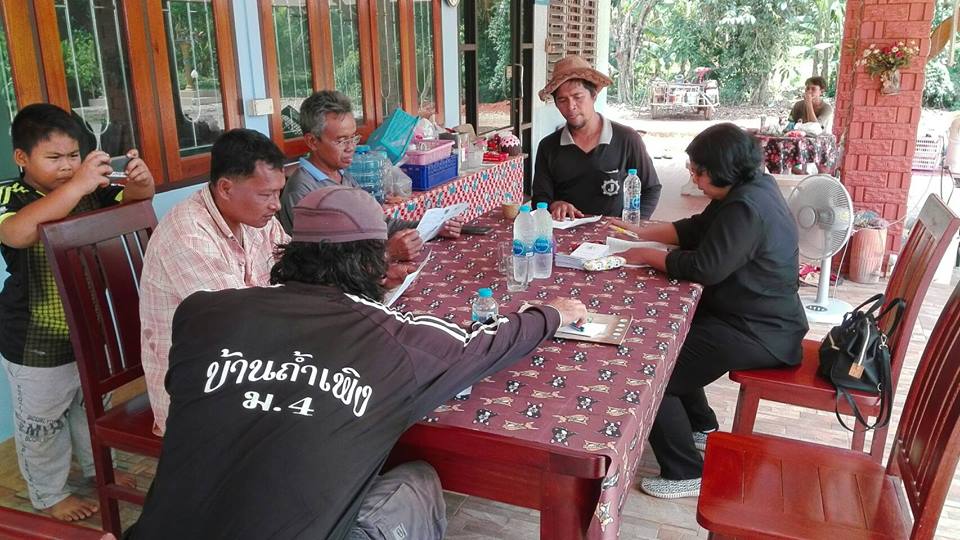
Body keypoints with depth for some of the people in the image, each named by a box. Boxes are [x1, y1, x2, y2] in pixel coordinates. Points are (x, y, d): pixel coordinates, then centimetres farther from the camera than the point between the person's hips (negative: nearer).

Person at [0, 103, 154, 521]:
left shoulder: (89, 190, -5)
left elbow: (136, 197, 2)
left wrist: (140, 179, -24)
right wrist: (77, 185, -51)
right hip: (35, 343, -5)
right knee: (42, 421, 13)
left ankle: (97, 467, 48)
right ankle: (50, 494, 35)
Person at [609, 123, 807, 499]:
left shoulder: (746, 208, -26)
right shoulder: (751, 186, 7)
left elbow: (704, 267, -28)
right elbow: (696, 229, 15)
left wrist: (647, 256, -14)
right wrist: (642, 233, 9)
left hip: (759, 334, -11)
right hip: (757, 314, 11)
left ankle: (685, 474, 0)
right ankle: (701, 428, 34)